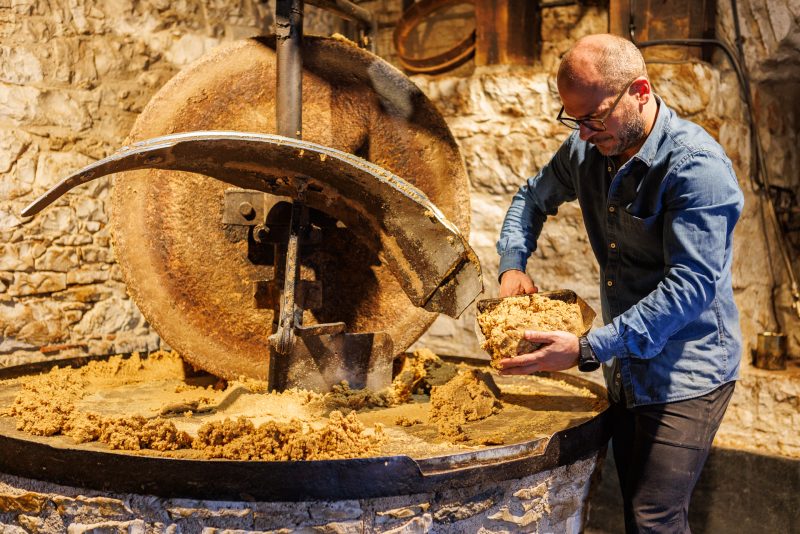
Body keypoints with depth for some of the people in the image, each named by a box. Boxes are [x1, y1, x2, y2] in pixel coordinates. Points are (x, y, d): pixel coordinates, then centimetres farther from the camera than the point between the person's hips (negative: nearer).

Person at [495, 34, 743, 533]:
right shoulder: (588, 150, 0)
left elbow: (691, 285, -29)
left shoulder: (697, 166, -23)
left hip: (686, 371, -7)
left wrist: (588, 349, -33)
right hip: (626, 370, 7)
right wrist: (513, 263, -2)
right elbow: (534, 197, 18)